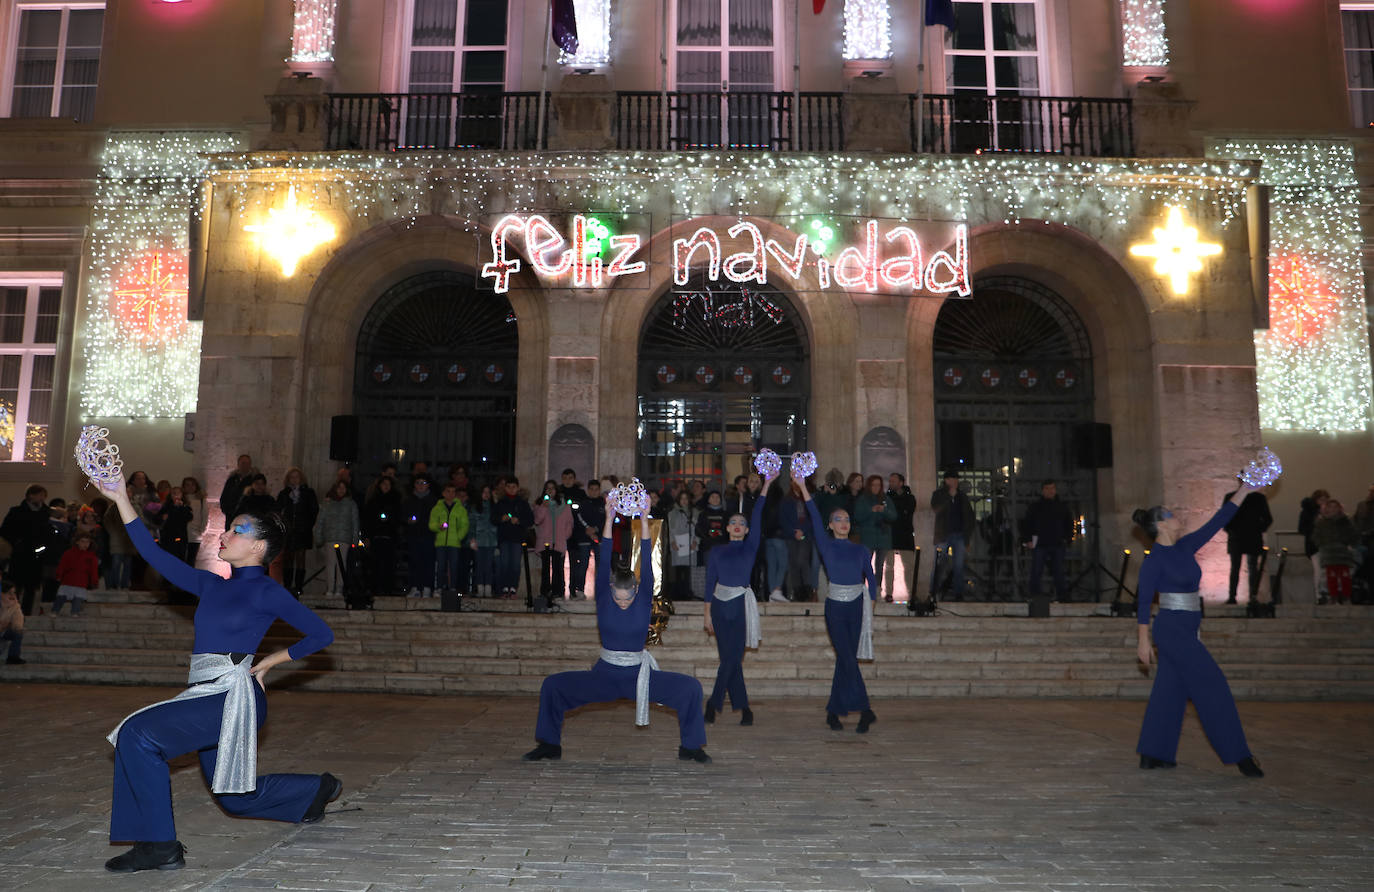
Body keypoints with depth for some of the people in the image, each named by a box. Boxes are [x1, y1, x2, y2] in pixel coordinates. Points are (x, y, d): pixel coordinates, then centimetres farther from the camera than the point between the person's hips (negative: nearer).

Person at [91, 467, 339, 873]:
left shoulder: (266, 591, -6)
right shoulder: (211, 585, 14)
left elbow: (322, 634, -3)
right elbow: (155, 555, 12)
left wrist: (269, 661, 0)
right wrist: (121, 500, 9)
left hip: (234, 697, -8)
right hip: (206, 695, 8)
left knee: (138, 734, -21)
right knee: (236, 799, 17)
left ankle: (158, 845, -13)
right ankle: (318, 790, 37)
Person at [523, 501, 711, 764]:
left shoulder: (644, 600, -6)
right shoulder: (604, 600, -5)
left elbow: (646, 564, -16)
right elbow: (603, 563, -15)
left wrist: (644, 523, -26)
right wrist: (609, 521, -23)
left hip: (638, 675, -1)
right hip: (604, 675, 1)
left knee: (691, 687, -19)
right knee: (552, 685, -15)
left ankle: (690, 747, 0)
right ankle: (549, 745, 3)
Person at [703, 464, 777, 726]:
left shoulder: (750, 547, 6)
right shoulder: (717, 551, 10)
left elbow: (757, 517, -4)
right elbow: (710, 581, 9)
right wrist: (707, 612, 4)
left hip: (741, 605, -1)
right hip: (720, 605, 2)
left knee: (732, 657, -8)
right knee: (730, 658, 1)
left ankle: (714, 702, 3)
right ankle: (743, 706, 10)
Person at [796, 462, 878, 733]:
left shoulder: (860, 550, 9)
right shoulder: (827, 546, 2)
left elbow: (871, 578, 13)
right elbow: (815, 518, -7)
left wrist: (871, 604, 2)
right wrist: (803, 488, -16)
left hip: (856, 607, 2)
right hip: (835, 607, -2)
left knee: (845, 660, 4)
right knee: (848, 659, -10)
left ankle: (834, 711, 12)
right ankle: (864, 710, -7)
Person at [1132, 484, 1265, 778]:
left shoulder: (1184, 547, 9)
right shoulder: (1154, 559, -13)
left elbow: (1216, 522, 11)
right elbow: (1143, 600, -12)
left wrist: (1244, 491, 8)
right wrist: (1143, 640, -14)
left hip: (1186, 632, 9)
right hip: (1172, 630, -9)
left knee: (1170, 691, 10)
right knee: (1213, 687, -6)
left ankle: (1152, 754, 16)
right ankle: (1238, 756, 2)